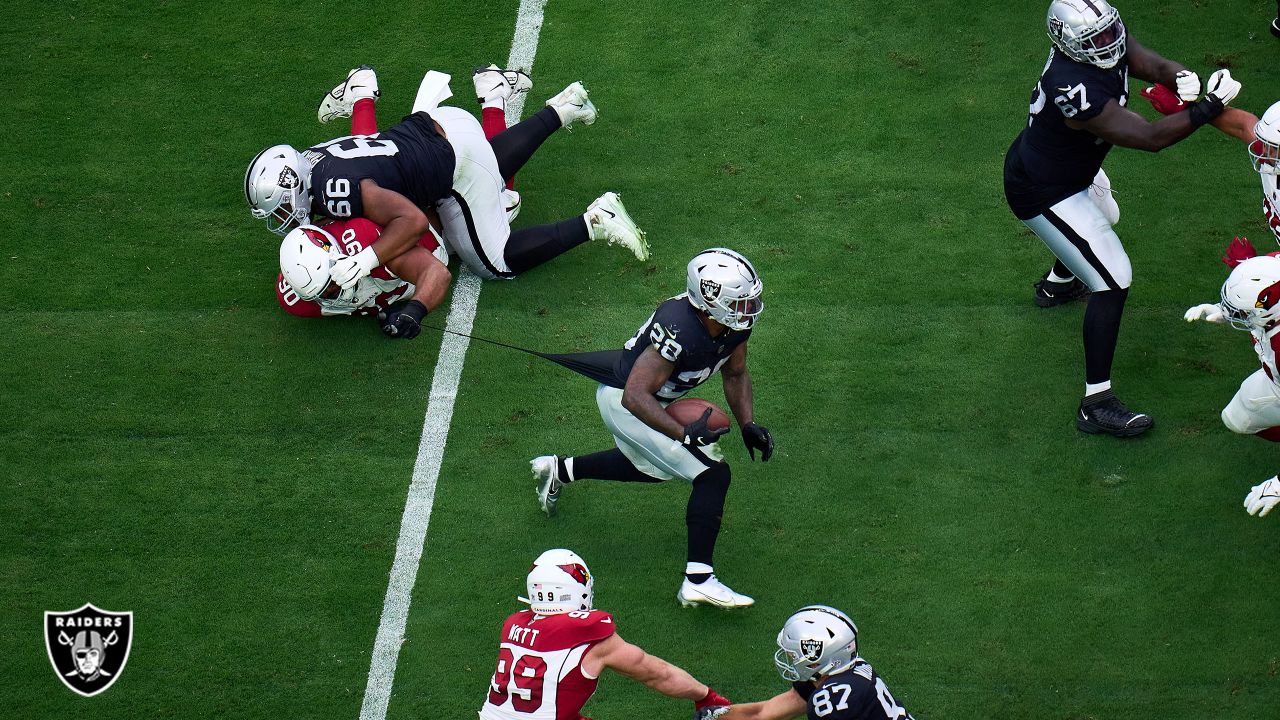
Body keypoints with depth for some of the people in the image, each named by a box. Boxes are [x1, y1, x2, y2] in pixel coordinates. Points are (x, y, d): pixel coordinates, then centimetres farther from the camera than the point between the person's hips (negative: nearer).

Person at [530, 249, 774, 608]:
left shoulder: (736, 322, -13)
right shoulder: (680, 331, -38)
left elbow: (735, 374, 6)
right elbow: (635, 397, -40)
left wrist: (748, 424, -6)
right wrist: (685, 435, -48)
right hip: (624, 401, -9)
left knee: (651, 467, 35)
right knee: (713, 475, -15)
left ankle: (560, 470, 47)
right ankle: (698, 580, -13)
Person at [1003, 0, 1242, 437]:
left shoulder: (1108, 41, -14)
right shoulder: (1077, 93, -39)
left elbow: (1154, 65, -17)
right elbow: (1150, 138, -37)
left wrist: (1182, 78, -39)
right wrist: (1208, 108, -39)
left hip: (1064, 169, 10)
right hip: (1044, 196, -10)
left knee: (1101, 216, 40)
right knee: (1112, 283, -13)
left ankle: (1056, 285, 70)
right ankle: (1096, 405, -10)